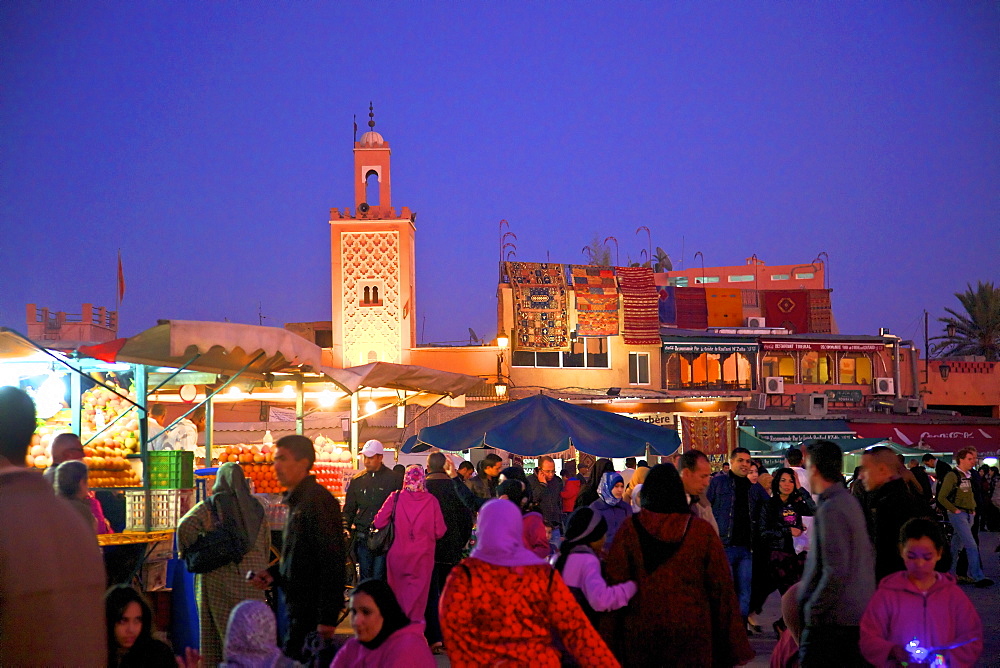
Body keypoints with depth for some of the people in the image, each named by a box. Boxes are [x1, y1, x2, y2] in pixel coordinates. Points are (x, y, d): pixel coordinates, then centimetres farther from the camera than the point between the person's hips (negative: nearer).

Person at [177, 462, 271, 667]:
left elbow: (185, 526, -18)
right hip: (251, 584, 3)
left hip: (218, 579, -2)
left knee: (221, 631, 4)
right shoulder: (256, 508, 9)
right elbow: (266, 548, 11)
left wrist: (185, 552, -3)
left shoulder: (210, 506, -1)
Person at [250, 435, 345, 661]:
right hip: (298, 609, 10)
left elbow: (332, 561, -21)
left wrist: (327, 617, -23)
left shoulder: (318, 500, -17)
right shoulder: (298, 500, 15)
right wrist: (273, 574, 7)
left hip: (310, 612, -10)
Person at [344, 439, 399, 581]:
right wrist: (346, 528, 1)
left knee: (379, 576, -4)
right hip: (362, 536, 4)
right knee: (365, 576, 9)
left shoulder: (393, 479, 0)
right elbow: (349, 509, 17)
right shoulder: (357, 480, 12)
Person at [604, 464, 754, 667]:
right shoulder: (703, 531, -6)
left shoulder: (630, 529, -7)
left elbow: (615, 584, -6)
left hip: (641, 630, 0)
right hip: (693, 633, 0)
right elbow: (721, 588, -3)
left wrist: (609, 637, 2)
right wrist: (731, 643, 7)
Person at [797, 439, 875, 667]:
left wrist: (813, 610, -15)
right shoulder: (850, 501, 11)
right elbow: (869, 555, 18)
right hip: (859, 613, 9)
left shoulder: (830, 509, -18)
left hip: (833, 616, -9)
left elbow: (836, 570, -23)